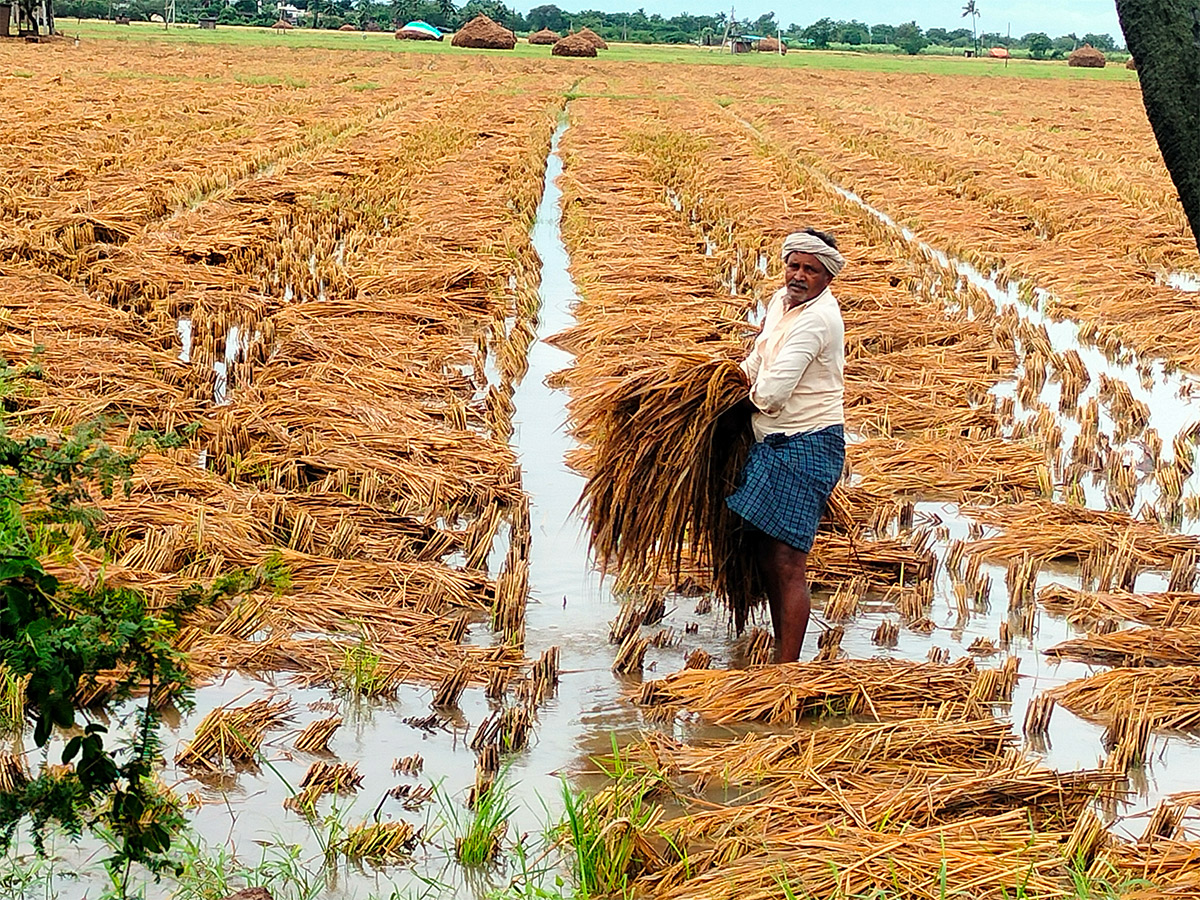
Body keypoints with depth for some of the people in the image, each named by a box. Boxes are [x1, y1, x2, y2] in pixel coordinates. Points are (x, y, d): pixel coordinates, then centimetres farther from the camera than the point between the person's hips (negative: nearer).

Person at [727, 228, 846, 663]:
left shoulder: (816, 318, -19)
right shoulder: (781, 301, 11)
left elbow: (771, 393, -23)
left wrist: (755, 391, -3)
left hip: (806, 447, -10)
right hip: (772, 445, 10)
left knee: (788, 562, -12)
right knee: (768, 560, 15)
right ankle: (781, 657, 26)